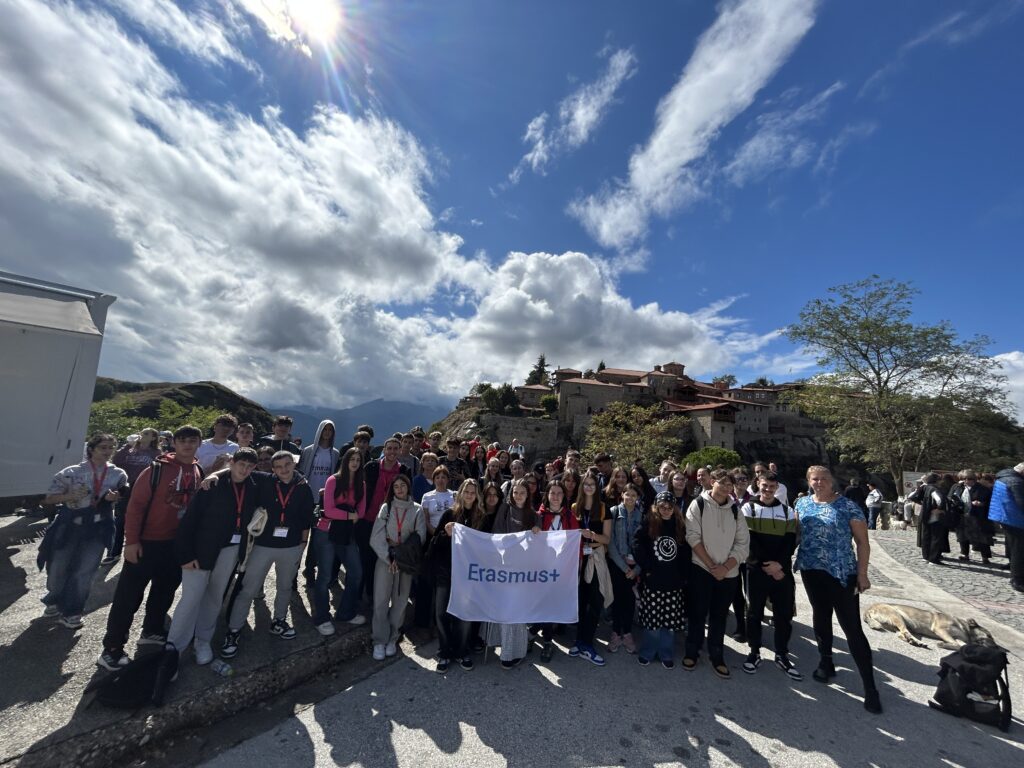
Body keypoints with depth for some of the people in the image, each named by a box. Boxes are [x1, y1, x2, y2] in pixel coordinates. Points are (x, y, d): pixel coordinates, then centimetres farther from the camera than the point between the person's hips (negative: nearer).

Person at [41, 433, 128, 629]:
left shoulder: (118, 474, -4)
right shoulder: (72, 472, -8)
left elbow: (125, 497, 8)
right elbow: (49, 498, -4)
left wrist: (115, 497, -14)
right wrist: (71, 495, -21)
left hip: (97, 528, 0)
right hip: (69, 525, 0)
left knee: (85, 571, 6)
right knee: (58, 567, 16)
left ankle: (71, 611, 25)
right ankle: (55, 600, 46)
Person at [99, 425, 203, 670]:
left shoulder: (199, 473, 2)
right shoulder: (157, 468, -14)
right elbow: (136, 504, -14)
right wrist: (132, 540, -16)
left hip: (178, 544, 5)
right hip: (147, 542, -5)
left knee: (165, 591, 18)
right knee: (129, 594, 4)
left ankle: (152, 631, 36)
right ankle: (112, 648, 17)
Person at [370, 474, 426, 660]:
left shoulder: (417, 510, 1)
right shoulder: (386, 507, 3)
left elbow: (420, 537, -6)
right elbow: (376, 537, -3)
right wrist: (389, 557, -11)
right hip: (385, 558, 0)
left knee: (400, 600, 6)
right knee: (381, 600, -2)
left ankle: (392, 639, 21)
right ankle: (379, 641, 11)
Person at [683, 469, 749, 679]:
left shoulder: (735, 509, 3)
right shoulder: (698, 504, -7)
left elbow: (743, 543, 1)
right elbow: (693, 537, -10)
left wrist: (725, 567, -10)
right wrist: (711, 565, -12)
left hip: (728, 573, 3)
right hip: (701, 569, -3)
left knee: (719, 616, 13)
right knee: (698, 613, 6)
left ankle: (717, 658, 28)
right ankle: (691, 652, 23)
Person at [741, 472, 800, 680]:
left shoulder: (787, 511, 6)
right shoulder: (748, 508, -2)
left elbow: (791, 542, 0)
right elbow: (750, 539, -7)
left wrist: (779, 564, -13)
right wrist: (766, 564, -14)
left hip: (782, 570, 2)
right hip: (756, 569, -2)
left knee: (784, 614, 8)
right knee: (755, 612, 7)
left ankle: (782, 655, 27)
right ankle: (754, 653, 23)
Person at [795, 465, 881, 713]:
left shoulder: (848, 506, -8)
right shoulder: (802, 504, 4)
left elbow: (862, 542, -7)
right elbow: (796, 533, 12)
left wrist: (862, 573, -11)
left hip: (843, 573, -4)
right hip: (811, 571, 4)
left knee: (852, 628, -1)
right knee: (820, 618, 17)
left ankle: (870, 688, 12)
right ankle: (826, 663, 36)